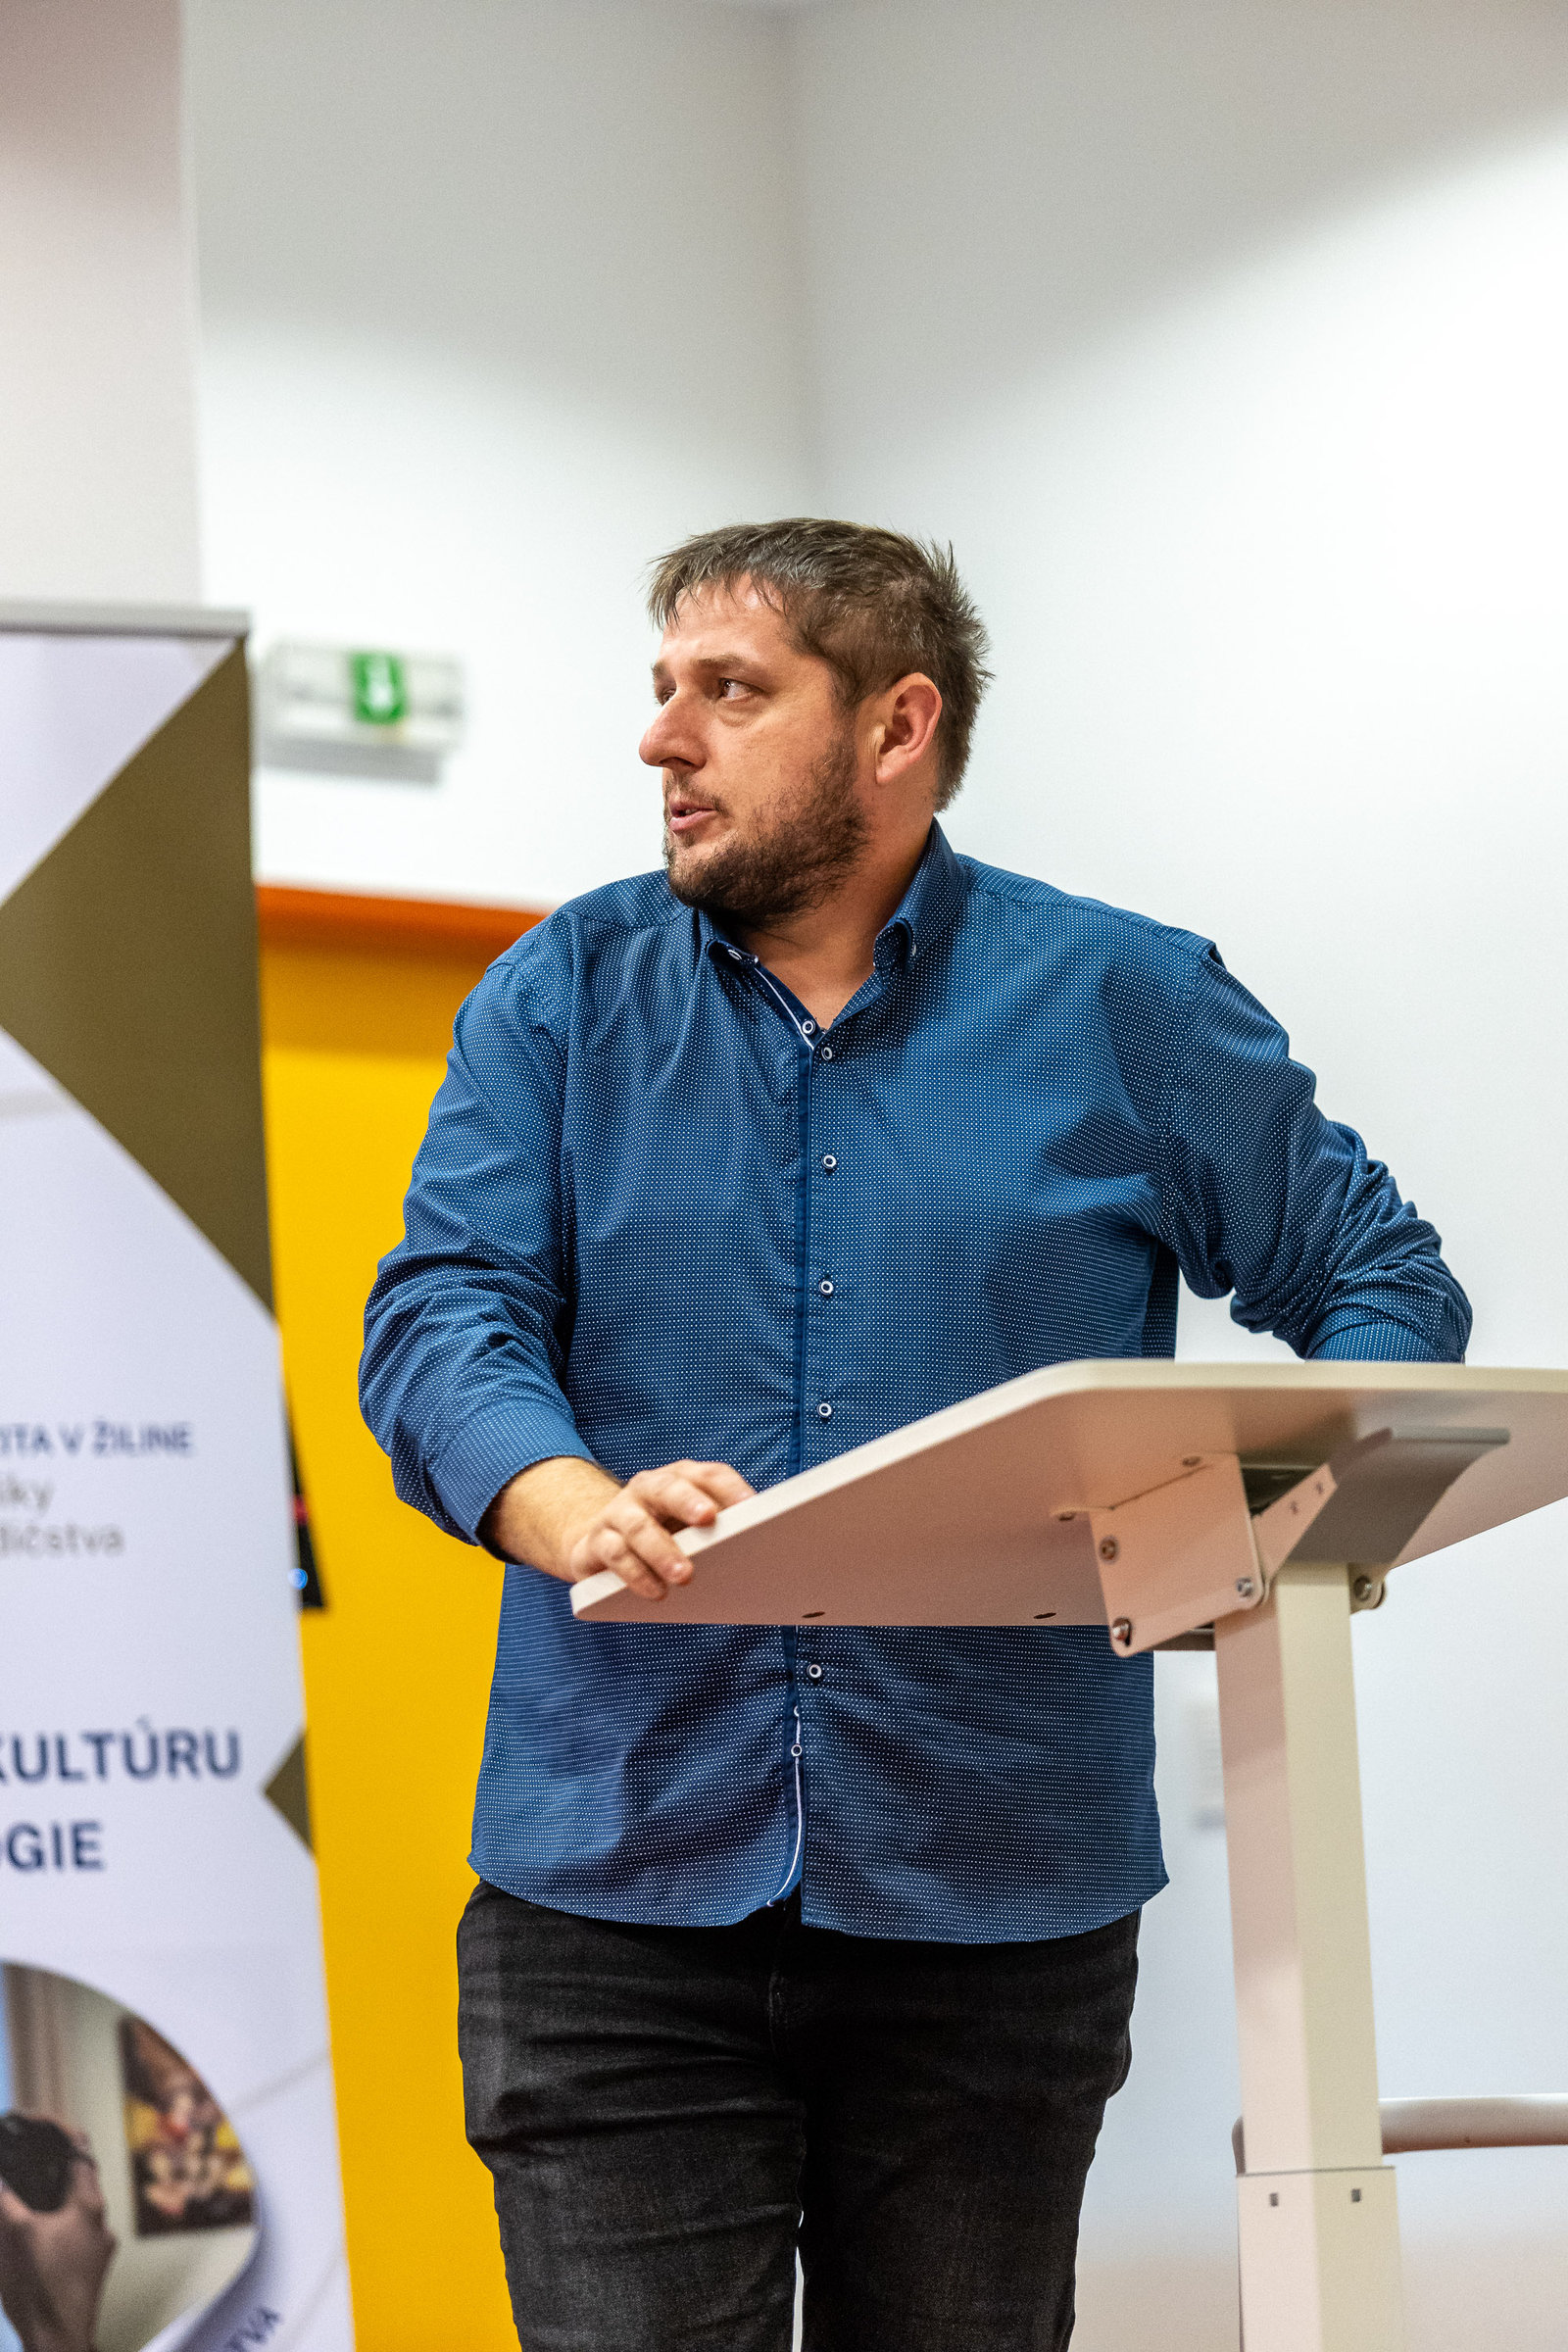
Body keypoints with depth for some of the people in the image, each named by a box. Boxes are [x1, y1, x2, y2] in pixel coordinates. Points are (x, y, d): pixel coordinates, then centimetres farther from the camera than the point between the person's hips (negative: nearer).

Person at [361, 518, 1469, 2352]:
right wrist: (584, 1510, -24)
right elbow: (443, 1316, -3)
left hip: (996, 1907, 0)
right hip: (617, 1888, 0)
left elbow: (1387, 1287, 11)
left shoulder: (1130, 1009, 6)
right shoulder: (565, 998, 8)